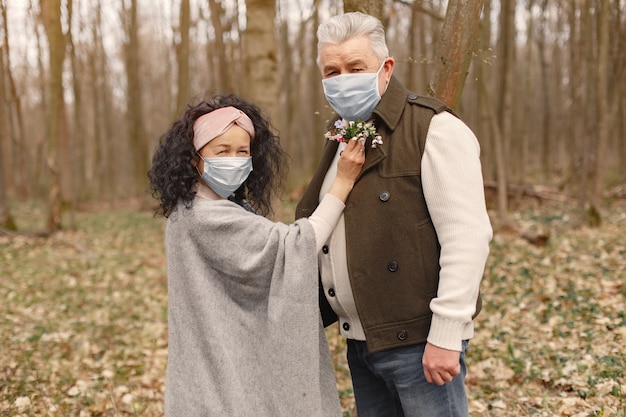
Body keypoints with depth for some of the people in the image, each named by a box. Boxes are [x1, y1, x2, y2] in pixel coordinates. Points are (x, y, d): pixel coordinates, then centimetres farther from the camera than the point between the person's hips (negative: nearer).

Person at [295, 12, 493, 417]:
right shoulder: (341, 135, 13)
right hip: (360, 341, 8)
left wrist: (446, 335, -20)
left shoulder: (434, 129, -11)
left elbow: (467, 238, -18)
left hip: (418, 341, -7)